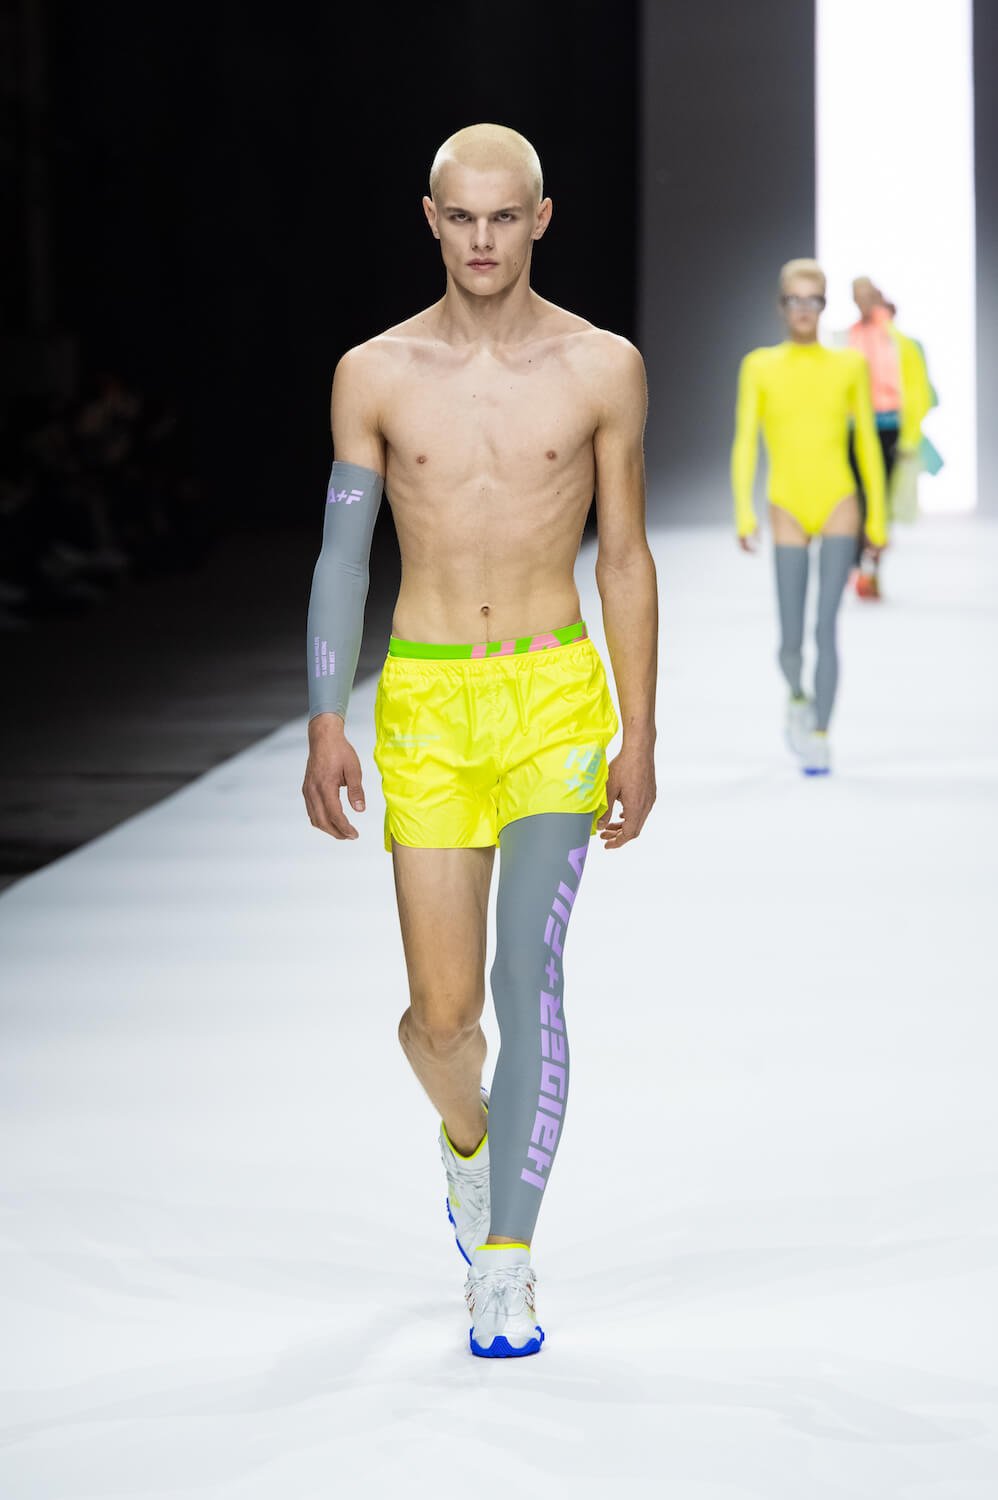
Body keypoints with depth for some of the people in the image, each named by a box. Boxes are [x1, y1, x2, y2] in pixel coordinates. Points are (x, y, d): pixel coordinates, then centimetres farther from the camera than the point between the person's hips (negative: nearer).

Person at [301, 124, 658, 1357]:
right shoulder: (374, 374, 2)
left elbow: (624, 559, 4)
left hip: (556, 696, -1)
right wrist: (324, 726, -5)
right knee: (442, 1013, 2)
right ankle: (468, 1135, 38)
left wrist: (638, 736, 1)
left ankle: (504, 1265, -8)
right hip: (426, 704, 1)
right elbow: (341, 555, 4)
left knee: (530, 971, -15)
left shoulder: (602, 367, 0)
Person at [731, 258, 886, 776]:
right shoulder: (759, 367, 2)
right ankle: (798, 696, 30)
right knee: (791, 641, -2)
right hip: (789, 511, 0)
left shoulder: (849, 365, 4)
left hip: (838, 506, 0)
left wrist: (878, 519, 8)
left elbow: (867, 445, 9)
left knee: (826, 629, -11)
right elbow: (744, 444, -2)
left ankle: (819, 737, -5)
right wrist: (744, 515, -13)